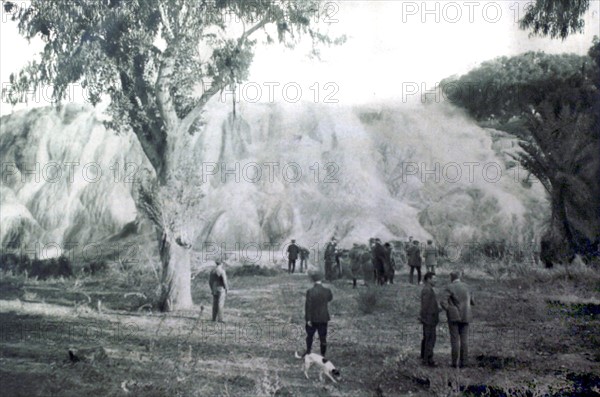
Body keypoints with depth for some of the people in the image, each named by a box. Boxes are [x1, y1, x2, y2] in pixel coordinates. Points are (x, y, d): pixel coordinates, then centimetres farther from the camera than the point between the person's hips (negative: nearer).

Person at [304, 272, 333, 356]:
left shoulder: (310, 291, -15)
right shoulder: (327, 291, -8)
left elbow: (308, 306, -14)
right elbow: (330, 299, 14)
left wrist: (308, 319, -8)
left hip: (312, 318, -1)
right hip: (323, 318, 1)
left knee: (310, 335, 19)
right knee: (323, 338, 9)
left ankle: (308, 352, 25)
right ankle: (323, 355, 13)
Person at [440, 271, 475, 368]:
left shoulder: (449, 288, -9)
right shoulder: (466, 287, 6)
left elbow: (443, 302, -21)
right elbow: (472, 302, 17)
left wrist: (449, 311, -5)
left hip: (454, 317, -4)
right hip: (465, 317, 4)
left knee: (455, 340, 0)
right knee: (464, 340, 6)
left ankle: (455, 362, 2)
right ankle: (463, 362, 5)